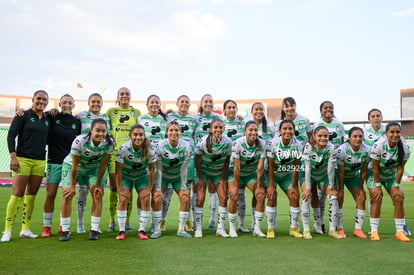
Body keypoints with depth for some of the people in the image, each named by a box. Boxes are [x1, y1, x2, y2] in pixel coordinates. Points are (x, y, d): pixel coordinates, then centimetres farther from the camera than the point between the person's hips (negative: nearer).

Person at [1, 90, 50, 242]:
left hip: (40, 161, 5)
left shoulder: (47, 119, 13)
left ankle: (25, 229, 15)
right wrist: (13, 156, -12)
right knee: (17, 194, -8)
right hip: (22, 159, -5)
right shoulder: (23, 115, -1)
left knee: (32, 194, 7)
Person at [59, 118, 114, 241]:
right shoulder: (79, 141, -34)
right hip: (72, 165, -2)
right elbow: (75, 165, -24)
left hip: (93, 168, 2)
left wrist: (98, 184, -9)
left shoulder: (109, 143, -26)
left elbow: (103, 165, -15)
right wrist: (72, 185, -16)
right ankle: (64, 231, 0)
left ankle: (94, 230, -2)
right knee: (67, 195, -10)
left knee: (97, 194, -10)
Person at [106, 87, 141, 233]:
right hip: (114, 152, 0)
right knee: (113, 188, 2)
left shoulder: (136, 112, 13)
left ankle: (126, 222, 9)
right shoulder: (111, 111, 11)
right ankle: (112, 221, 13)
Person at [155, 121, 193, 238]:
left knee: (185, 198, -11)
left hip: (178, 176, 1)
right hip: (163, 175, -1)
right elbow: (159, 169, -18)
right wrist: (158, 188, -17)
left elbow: (184, 169, -13)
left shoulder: (186, 146, -20)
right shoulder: (161, 146, -22)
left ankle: (181, 229, 2)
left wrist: (183, 187, -9)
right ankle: (157, 229, -4)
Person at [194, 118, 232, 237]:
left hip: (219, 173, 2)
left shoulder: (227, 142, -17)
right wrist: (200, 178, -11)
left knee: (223, 198, -4)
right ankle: (198, 229, 2)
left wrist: (222, 178, -5)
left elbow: (227, 160, -6)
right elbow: (197, 159, -12)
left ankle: (221, 228, 7)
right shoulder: (203, 141, -23)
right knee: (200, 199, -9)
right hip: (203, 171, -2)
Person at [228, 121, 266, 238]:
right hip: (235, 174, -3)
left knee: (261, 196, -12)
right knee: (234, 198, -18)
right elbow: (236, 168, -24)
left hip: (252, 174, 3)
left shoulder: (262, 144, -17)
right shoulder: (237, 144, -25)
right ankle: (232, 229, -2)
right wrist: (236, 187, -21)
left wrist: (259, 186, -15)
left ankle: (257, 229, -1)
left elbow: (260, 167, -16)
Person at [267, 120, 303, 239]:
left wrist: (294, 186, -10)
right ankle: (270, 229, -7)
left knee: (295, 197, -7)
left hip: (287, 175, 3)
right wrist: (271, 185, -21)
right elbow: (270, 166, -20)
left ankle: (293, 228, 8)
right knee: (272, 196, -18)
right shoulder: (273, 143, -23)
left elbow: (295, 167, -10)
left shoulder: (298, 145, -16)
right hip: (272, 174, -3)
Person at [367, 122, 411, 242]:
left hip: (391, 176, 3)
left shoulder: (405, 148, -20)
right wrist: (377, 186, -18)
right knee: (377, 200, -14)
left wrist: (396, 186, -10)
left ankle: (400, 232, 2)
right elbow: (375, 168, -22)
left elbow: (400, 168, -13)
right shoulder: (378, 146, -28)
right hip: (375, 175, -3)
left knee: (399, 199, -7)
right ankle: (374, 231, -7)